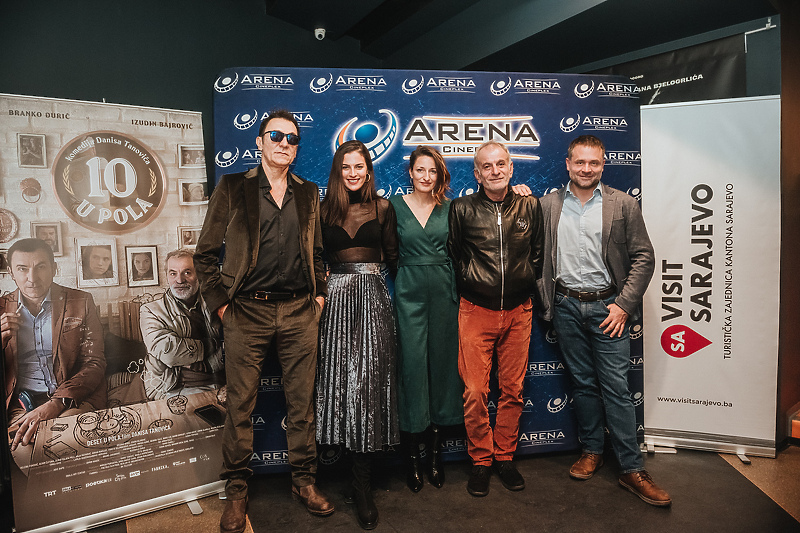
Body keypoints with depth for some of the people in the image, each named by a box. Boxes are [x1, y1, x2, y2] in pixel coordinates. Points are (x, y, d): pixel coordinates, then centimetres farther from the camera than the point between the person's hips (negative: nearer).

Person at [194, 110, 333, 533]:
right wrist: (220, 303, -3)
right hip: (247, 312, -2)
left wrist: (319, 293, 9)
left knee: (302, 403, 9)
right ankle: (236, 491, 23)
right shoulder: (232, 188, 3)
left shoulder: (308, 193, 12)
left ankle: (304, 482, 25)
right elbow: (205, 253, 3)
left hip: (299, 312, 3)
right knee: (240, 406, 6)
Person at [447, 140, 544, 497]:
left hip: (518, 311, 2)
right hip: (476, 311, -2)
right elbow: (453, 255, 9)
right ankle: (481, 461, 18)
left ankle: (505, 457, 27)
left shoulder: (530, 206, 5)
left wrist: (524, 285, 13)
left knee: (513, 390, 9)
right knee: (475, 392, -1)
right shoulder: (462, 209, -2)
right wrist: (471, 284, 9)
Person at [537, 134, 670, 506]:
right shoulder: (548, 205, 5)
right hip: (566, 306, 2)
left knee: (616, 386, 0)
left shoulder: (623, 204, 1)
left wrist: (623, 305, -8)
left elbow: (643, 257, 0)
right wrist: (546, 300, -2)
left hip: (607, 306, -1)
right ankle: (591, 450, 28)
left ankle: (631, 469, 12)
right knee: (582, 383, 12)